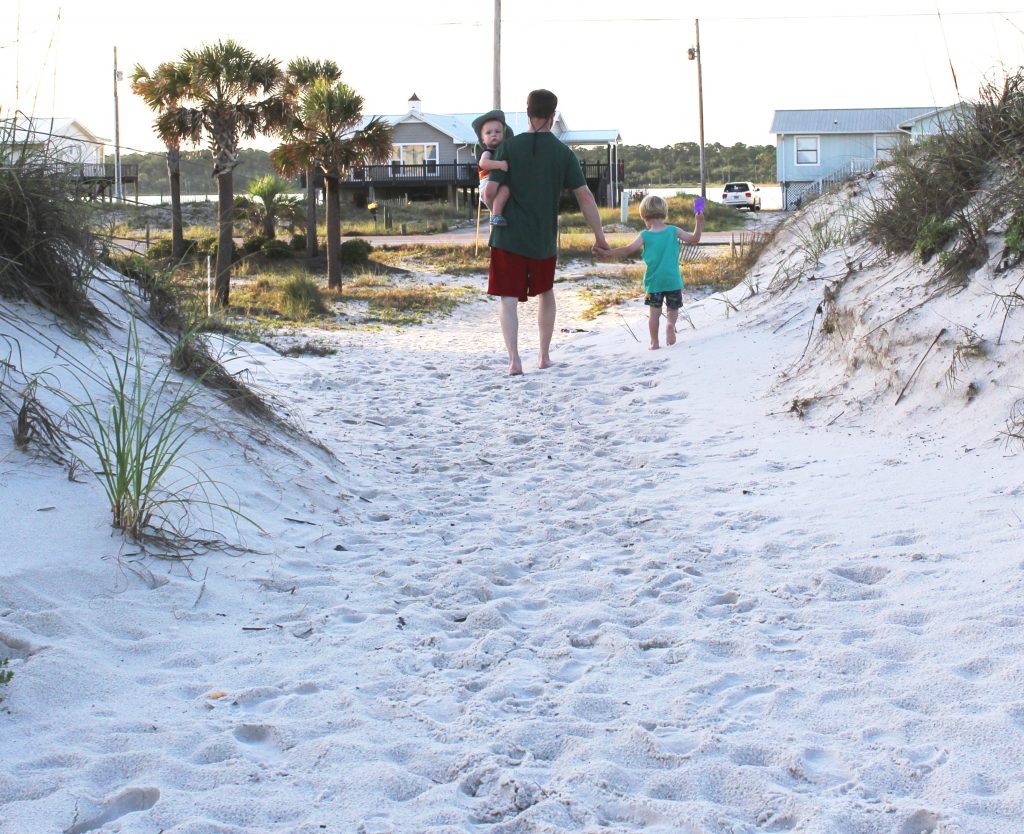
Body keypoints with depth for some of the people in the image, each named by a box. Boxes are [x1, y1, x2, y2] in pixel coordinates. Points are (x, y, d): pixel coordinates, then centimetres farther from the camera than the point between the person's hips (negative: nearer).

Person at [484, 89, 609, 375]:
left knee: (509, 298, 0)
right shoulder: (564, 153, -3)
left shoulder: (509, 147, -7)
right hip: (544, 238, 2)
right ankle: (544, 355, 26)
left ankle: (514, 359, -13)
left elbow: (490, 193, -10)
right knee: (545, 293, 22)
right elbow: (585, 196, -4)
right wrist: (599, 236, 2)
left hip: (508, 235, -2)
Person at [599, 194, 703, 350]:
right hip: (673, 280, 0)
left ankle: (654, 342, 9)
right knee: (673, 308, 14)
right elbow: (694, 239, 0)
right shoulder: (674, 231, -2)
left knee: (655, 312, 10)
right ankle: (670, 324, -17)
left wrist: (608, 254, -7)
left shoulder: (644, 236, -6)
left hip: (654, 281, 0)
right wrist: (698, 223, 9)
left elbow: (629, 249, -13)